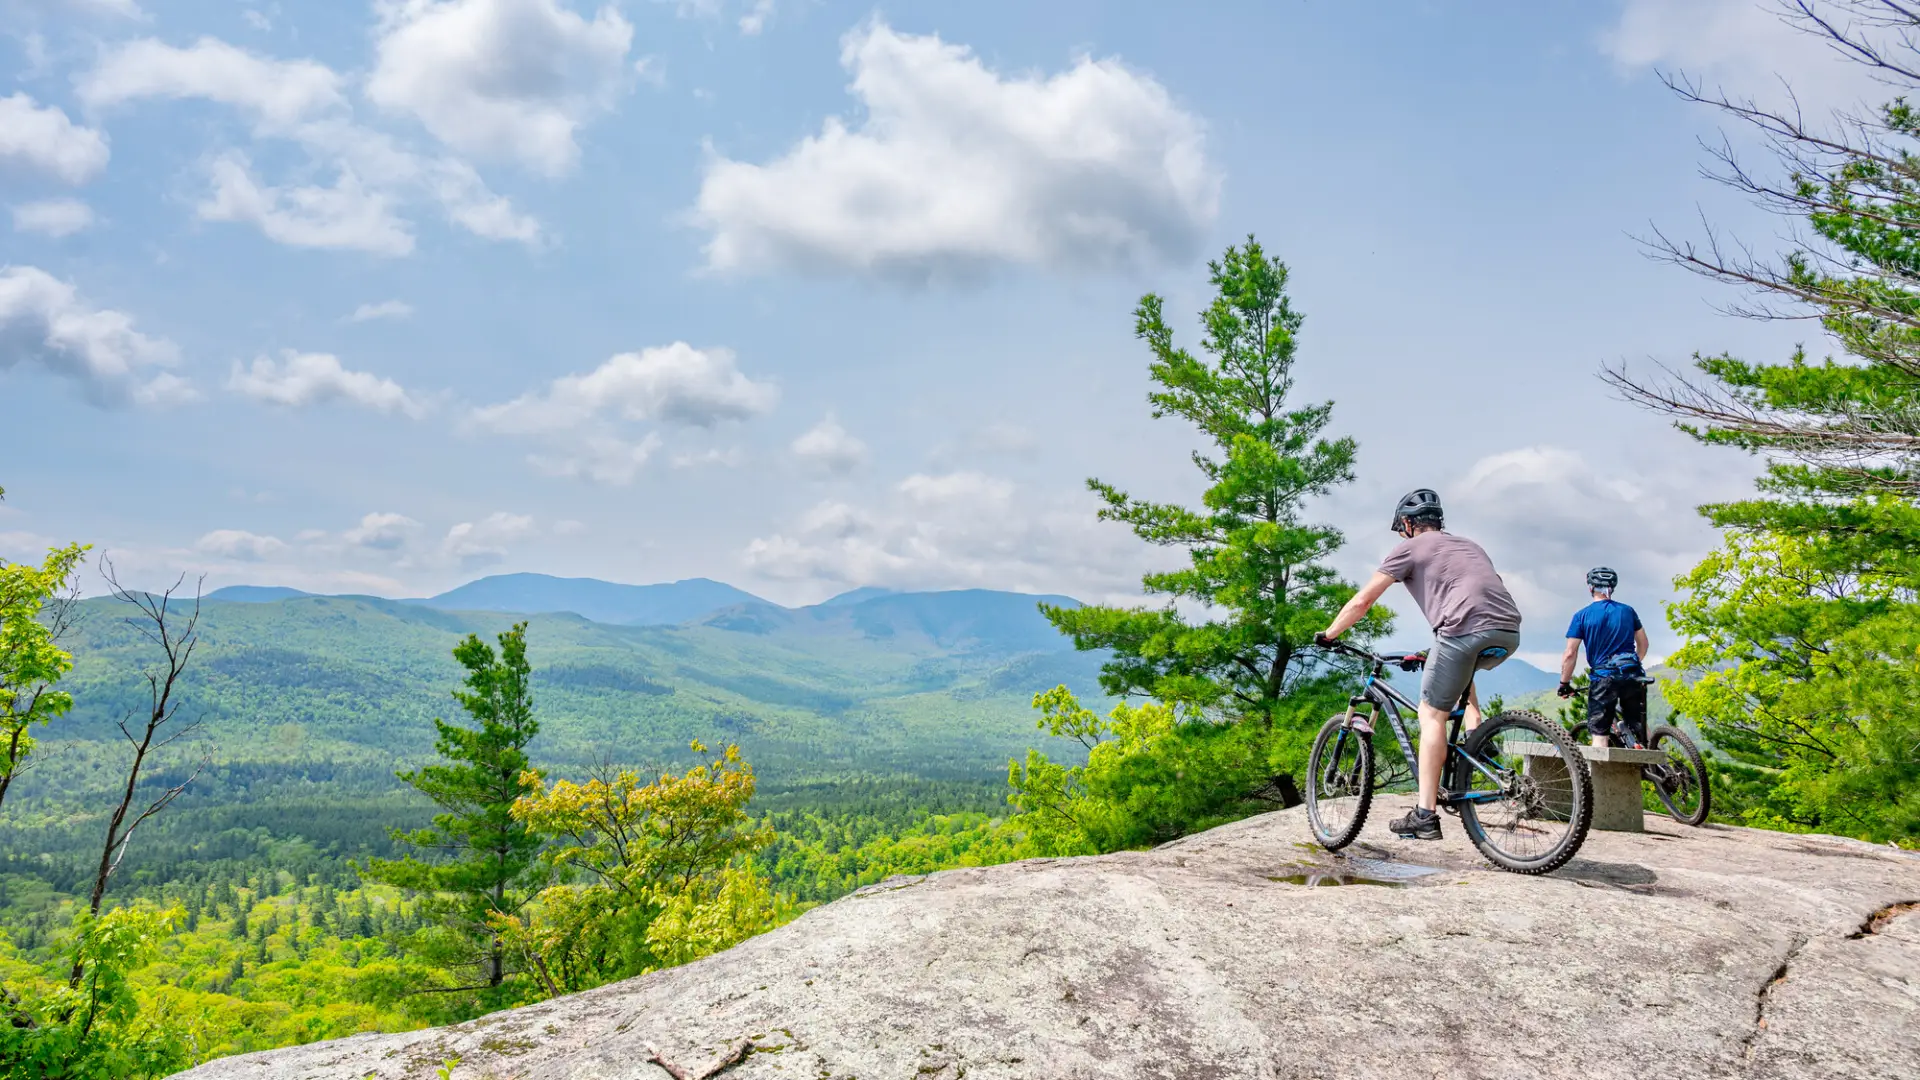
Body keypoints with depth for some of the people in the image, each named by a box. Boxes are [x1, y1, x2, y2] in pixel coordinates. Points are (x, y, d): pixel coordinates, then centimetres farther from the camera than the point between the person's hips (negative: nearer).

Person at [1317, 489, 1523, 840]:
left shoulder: (1411, 548, 14)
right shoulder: (1469, 545, 33)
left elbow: (1361, 602, 12)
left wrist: (1327, 635, 26)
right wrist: (1434, 653, 51)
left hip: (1465, 628, -7)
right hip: (1509, 633, 7)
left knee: (1431, 715, 4)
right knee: (1462, 669, 37)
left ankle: (1425, 816, 1)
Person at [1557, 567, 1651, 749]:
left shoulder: (1582, 616, -3)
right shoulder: (1628, 611, 9)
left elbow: (1570, 654, -6)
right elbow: (1643, 644, 17)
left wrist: (1564, 683, 4)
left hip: (1603, 679, -3)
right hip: (1632, 677, 4)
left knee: (1599, 733, 1)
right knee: (1639, 726, 18)